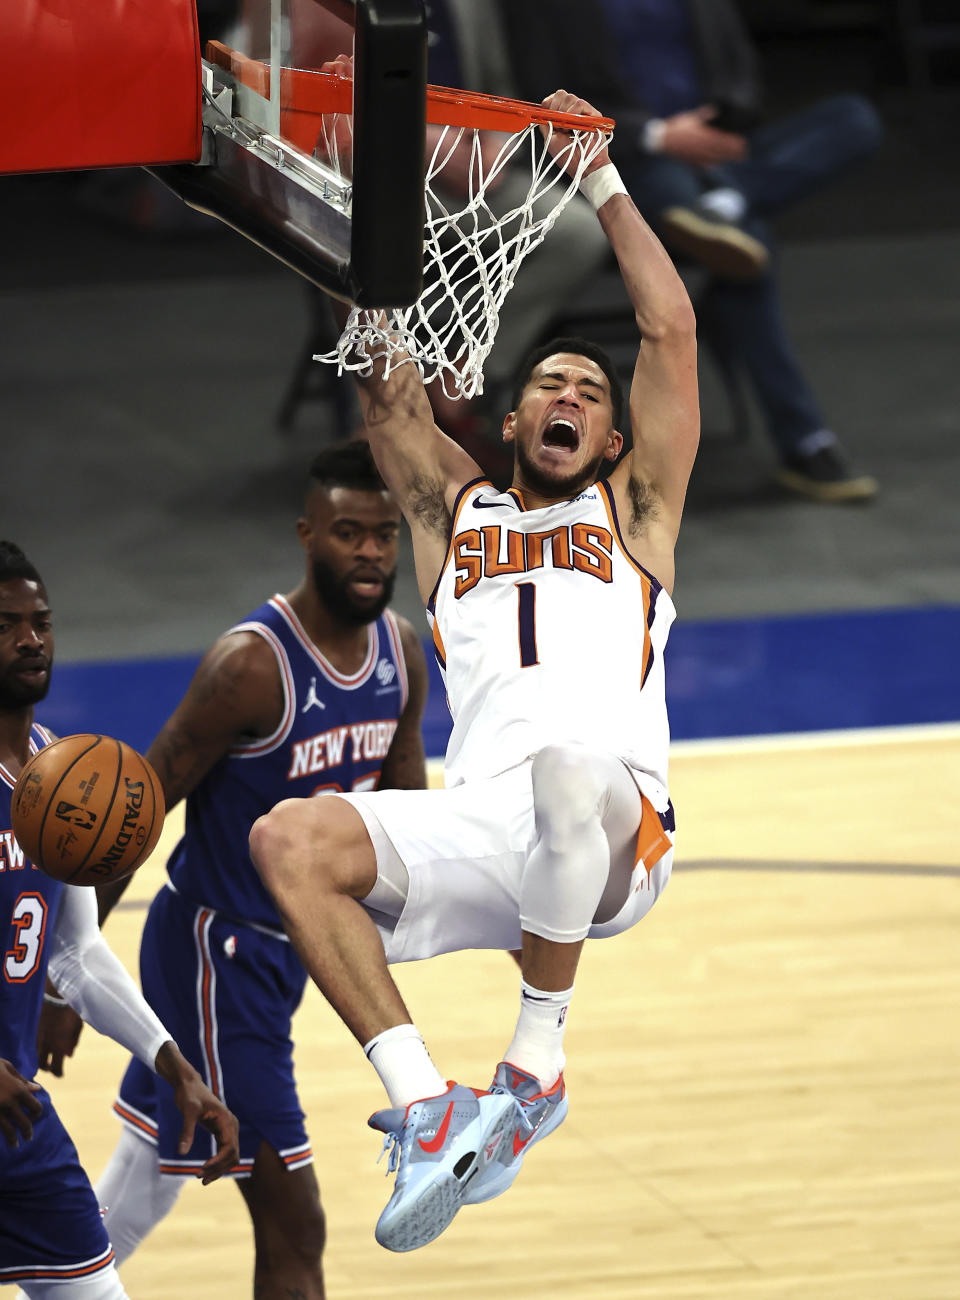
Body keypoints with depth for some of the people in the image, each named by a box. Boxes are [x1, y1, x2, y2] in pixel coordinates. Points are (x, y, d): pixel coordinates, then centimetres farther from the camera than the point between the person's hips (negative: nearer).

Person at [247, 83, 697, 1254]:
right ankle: (423, 1110, -28)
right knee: (290, 839, -24)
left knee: (567, 766, -40)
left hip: (611, 842, -3)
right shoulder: (458, 511, 30)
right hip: (476, 836, 3)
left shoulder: (633, 514, 24)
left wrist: (603, 180, 19)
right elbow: (383, 381, 21)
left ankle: (537, 1061, -23)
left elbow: (670, 330, 17)